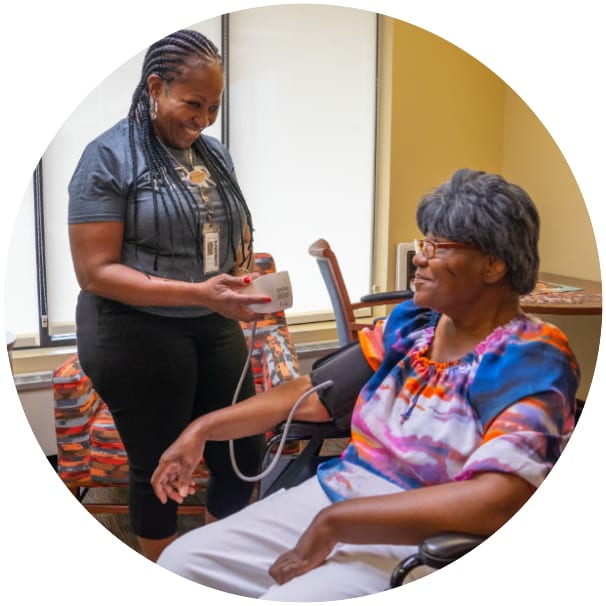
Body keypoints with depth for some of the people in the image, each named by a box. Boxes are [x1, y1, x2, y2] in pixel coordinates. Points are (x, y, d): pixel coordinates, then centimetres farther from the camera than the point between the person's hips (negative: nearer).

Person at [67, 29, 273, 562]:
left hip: (215, 328, 6)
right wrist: (196, 292, -26)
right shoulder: (109, 157, -11)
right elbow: (95, 272, -17)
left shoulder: (215, 155, 10)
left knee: (244, 455, 11)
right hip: (138, 336, -6)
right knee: (158, 467, 9)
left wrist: (247, 268, -3)